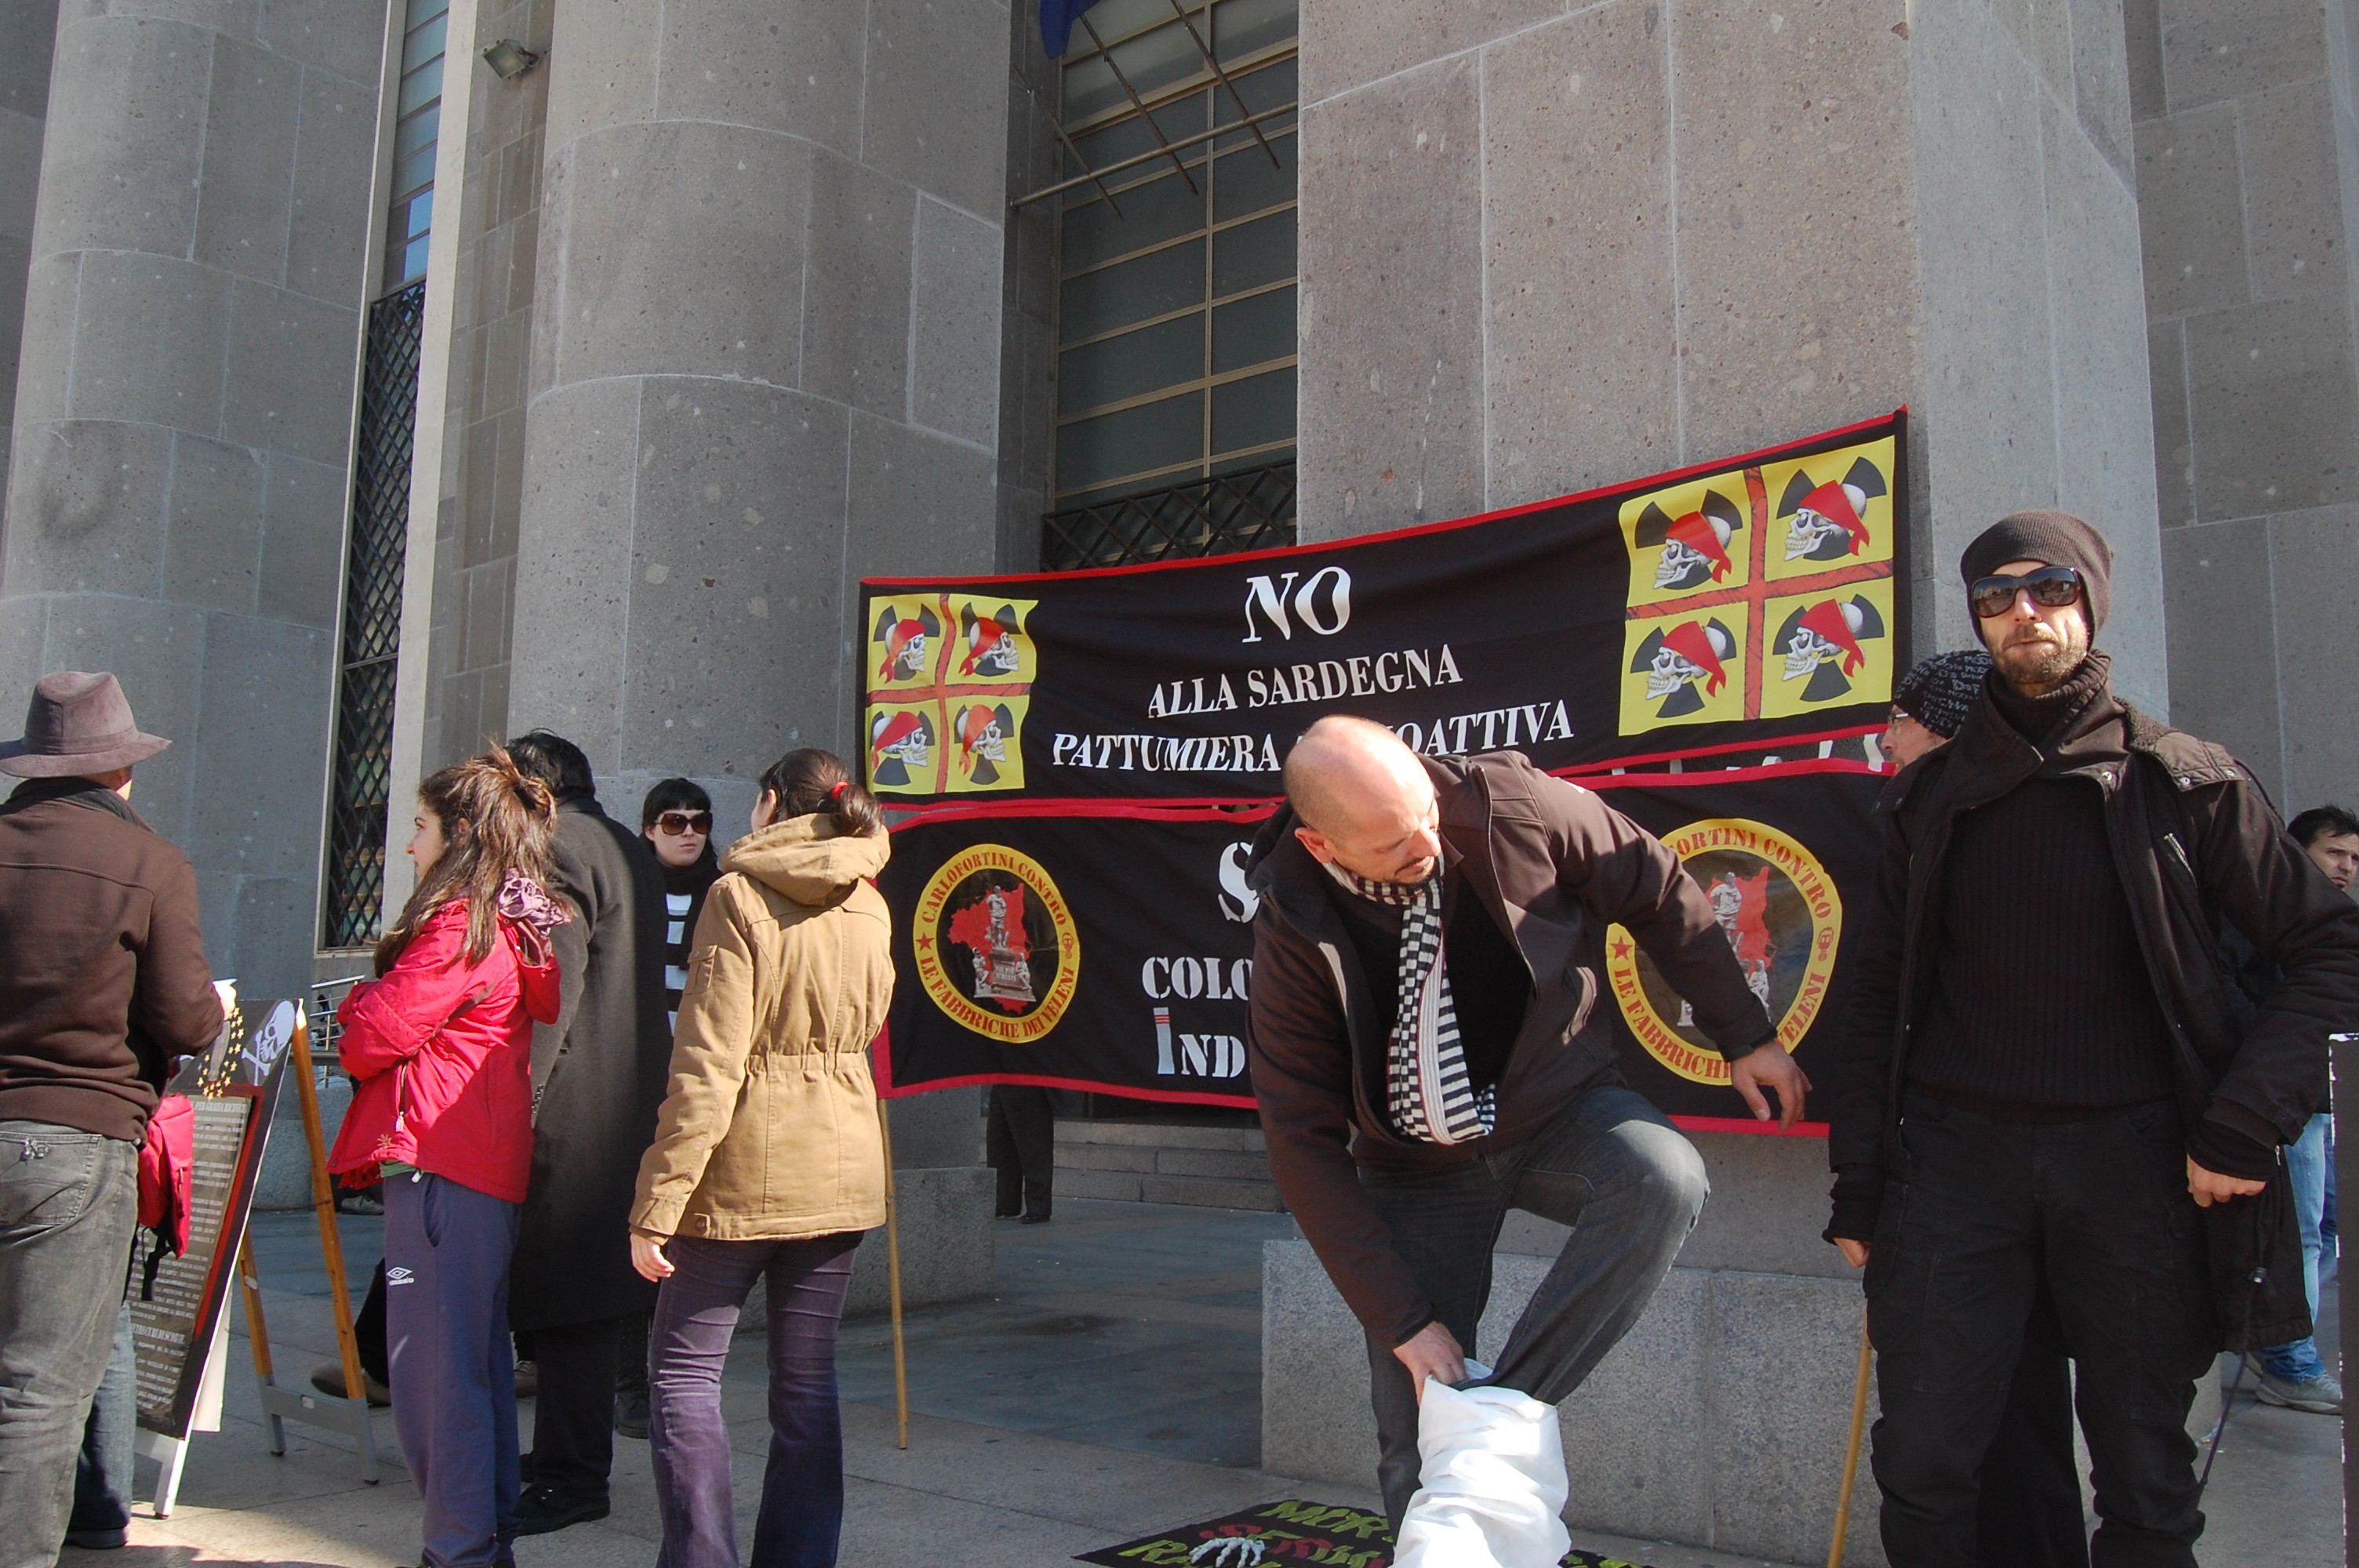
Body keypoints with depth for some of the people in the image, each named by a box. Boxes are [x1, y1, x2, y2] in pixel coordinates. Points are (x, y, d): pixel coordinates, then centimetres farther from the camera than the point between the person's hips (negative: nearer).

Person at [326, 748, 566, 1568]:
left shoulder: (461, 925, -12)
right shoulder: (517, 926, 16)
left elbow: (374, 1035, -12)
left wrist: (357, 1003, 8)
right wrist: (380, 1011, 15)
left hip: (438, 1165, -10)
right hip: (488, 1163, 10)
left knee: (433, 1371, -5)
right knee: (477, 1366, 16)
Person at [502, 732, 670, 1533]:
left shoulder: (557, 849, -10)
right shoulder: (632, 851, 18)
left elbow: (552, 988, -19)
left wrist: (519, 1100, -19)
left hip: (574, 1109, -10)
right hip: (631, 1100, 10)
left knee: (566, 1294, -5)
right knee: (597, 1288, 15)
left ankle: (572, 1476, 0)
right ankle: (573, 1450, 26)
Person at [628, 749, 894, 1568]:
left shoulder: (740, 895, -10)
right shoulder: (870, 908, 7)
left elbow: (707, 1064, -16)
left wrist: (656, 1205, -14)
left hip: (747, 1167, -5)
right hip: (842, 1167, 5)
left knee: (682, 1370, 6)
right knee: (807, 1380, 12)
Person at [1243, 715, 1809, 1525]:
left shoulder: (1506, 803, -20)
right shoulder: (1294, 936, -21)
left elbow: (1657, 892, -4)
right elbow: (1307, 1148, -16)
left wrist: (1744, 1034, 1)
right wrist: (1404, 1323, -19)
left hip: (1560, 1108, 1)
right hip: (1421, 1169, 0)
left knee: (1664, 1179, -33)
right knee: (1417, 1439, -4)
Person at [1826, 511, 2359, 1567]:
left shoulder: (2186, 784, 4)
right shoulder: (1933, 798, 10)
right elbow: (1878, 998, 11)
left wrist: (2246, 1123, -10)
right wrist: (1858, 1187, 6)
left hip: (2131, 1158, -1)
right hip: (1956, 1154, 1)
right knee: (1922, 1468, 1)